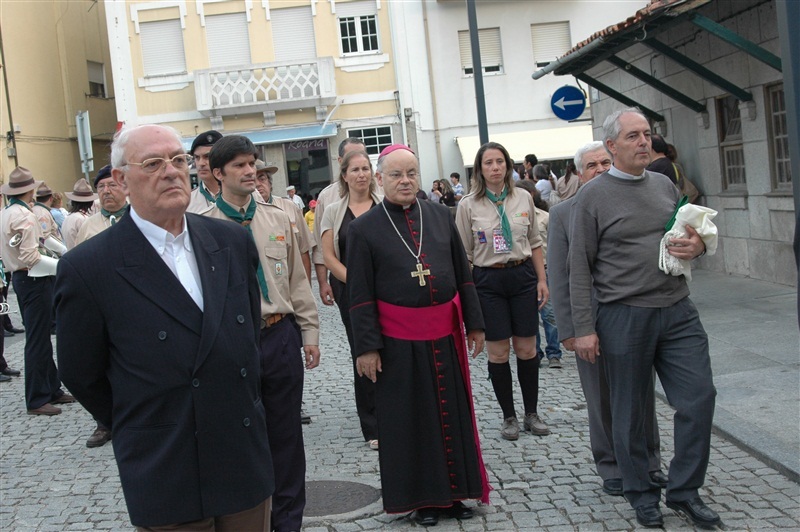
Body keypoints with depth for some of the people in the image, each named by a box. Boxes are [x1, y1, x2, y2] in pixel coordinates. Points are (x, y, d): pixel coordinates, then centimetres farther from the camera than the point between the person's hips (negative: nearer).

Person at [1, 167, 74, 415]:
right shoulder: (24, 215, -17)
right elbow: (30, 256, -22)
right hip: (34, 280, -10)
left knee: (39, 337, 16)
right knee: (37, 340, -4)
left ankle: (51, 389, 25)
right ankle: (37, 400, 2)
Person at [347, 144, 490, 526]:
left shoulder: (440, 217, 6)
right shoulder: (363, 229, -4)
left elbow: (463, 275, 11)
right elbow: (360, 295, -4)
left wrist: (474, 323, 9)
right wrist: (366, 347, -8)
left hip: (444, 334, 3)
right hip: (398, 341, -3)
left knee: (452, 412, 11)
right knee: (409, 419, 8)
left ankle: (456, 490, 26)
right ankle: (422, 497, 22)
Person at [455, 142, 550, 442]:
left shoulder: (524, 200, 5)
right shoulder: (468, 206, -2)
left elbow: (535, 243, 11)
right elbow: (464, 254, 0)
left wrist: (542, 279, 6)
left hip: (522, 276, 2)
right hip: (488, 281, -2)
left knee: (527, 349, 5)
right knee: (498, 352, 3)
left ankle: (532, 413, 19)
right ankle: (509, 417, 16)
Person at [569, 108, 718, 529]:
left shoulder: (665, 186, 11)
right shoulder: (593, 195, -5)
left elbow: (692, 235, 23)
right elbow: (580, 267, -5)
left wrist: (698, 246, -3)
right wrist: (584, 328, -9)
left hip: (677, 311, 5)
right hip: (624, 316, -4)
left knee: (699, 396, 1)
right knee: (630, 411, 7)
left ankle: (684, 490, 18)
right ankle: (641, 494, 25)